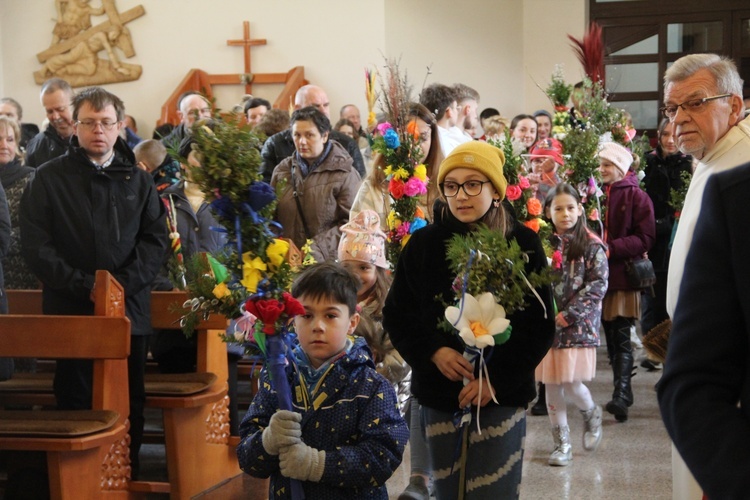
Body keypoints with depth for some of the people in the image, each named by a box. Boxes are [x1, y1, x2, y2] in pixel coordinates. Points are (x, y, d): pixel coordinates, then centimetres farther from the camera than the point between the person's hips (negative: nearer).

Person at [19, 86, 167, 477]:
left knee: (130, 405, 6)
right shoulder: (49, 178, 2)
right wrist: (84, 286, -14)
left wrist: (122, 284, -12)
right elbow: (36, 245, -5)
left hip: (130, 310, 2)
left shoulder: (138, 181, 12)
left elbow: (155, 239, 4)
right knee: (76, 404, 2)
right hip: (71, 312, -2)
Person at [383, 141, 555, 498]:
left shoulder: (523, 244, -2)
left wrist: (497, 379, -11)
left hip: (502, 397, -2)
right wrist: (433, 352, -11)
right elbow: (395, 315, 7)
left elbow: (541, 326, -1)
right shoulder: (424, 244, 2)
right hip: (439, 395, 2)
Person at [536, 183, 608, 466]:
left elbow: (598, 284, -7)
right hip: (546, 324, 3)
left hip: (578, 325, -3)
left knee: (571, 384, -7)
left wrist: (568, 314, -13)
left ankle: (592, 414, 27)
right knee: (552, 385, 5)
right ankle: (562, 443, 18)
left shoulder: (591, 245, -3)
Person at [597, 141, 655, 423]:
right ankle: (623, 393, 17)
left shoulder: (636, 196, -4)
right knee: (610, 336, 8)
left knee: (621, 338, -11)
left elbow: (645, 239, -10)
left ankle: (621, 394, -16)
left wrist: (612, 248, -19)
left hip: (624, 274, -5)